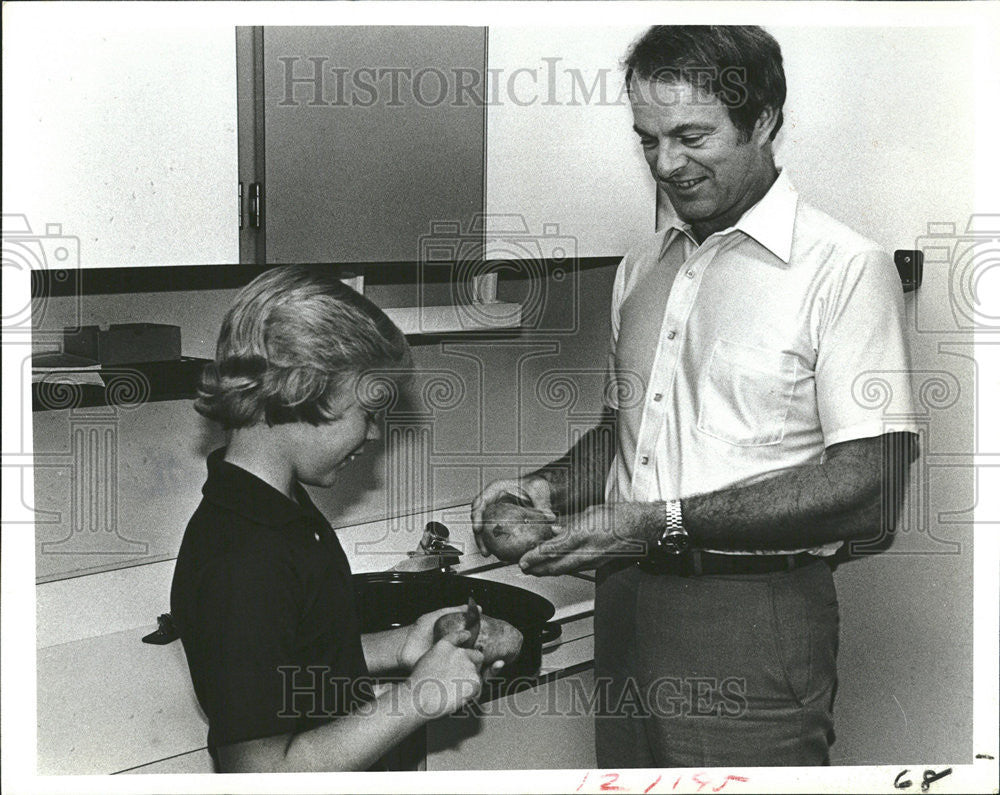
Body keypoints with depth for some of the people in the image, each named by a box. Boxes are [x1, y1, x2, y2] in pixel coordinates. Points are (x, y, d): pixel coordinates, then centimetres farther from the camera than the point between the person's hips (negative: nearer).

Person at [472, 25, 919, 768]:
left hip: (752, 621, -6)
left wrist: (664, 524, -20)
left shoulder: (845, 268, -10)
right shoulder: (643, 268, 13)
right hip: (627, 610, 6)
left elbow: (869, 489, -17)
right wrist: (549, 488, 2)